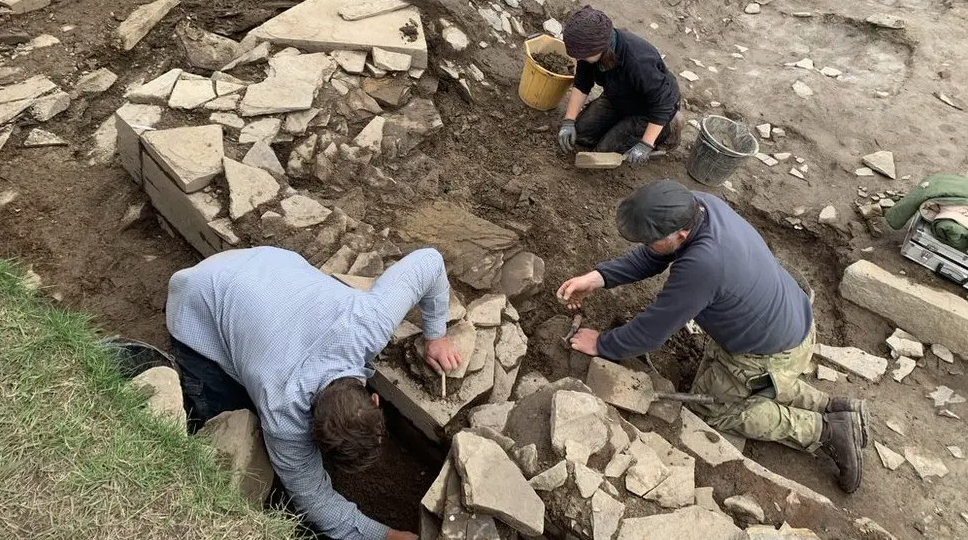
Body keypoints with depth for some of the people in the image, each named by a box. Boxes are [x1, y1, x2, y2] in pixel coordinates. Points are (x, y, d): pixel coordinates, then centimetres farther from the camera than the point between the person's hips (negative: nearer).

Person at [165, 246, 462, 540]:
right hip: (200, 312, -3)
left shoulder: (367, 322, -36)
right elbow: (316, 500, -21)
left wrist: (436, 333, -10)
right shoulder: (285, 418, -38)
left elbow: (428, 260, -20)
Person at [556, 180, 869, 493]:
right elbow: (651, 257, -1)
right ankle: (833, 408, 22)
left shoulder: (702, 264, -41)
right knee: (718, 368, 27)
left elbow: (652, 330, -27)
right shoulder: (695, 205, -17)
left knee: (709, 403, 11)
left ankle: (823, 430, 9)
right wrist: (598, 277, -12)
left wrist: (601, 345, -11)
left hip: (775, 353, -8)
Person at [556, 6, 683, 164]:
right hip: (618, 100, 7)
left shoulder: (638, 63, -41)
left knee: (606, 150, -13)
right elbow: (581, 85, -8)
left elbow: (662, 103, -35)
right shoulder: (592, 48, -20)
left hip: (650, 108, -7)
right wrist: (568, 121, -15)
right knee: (580, 132, -2)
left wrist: (646, 145, -35)